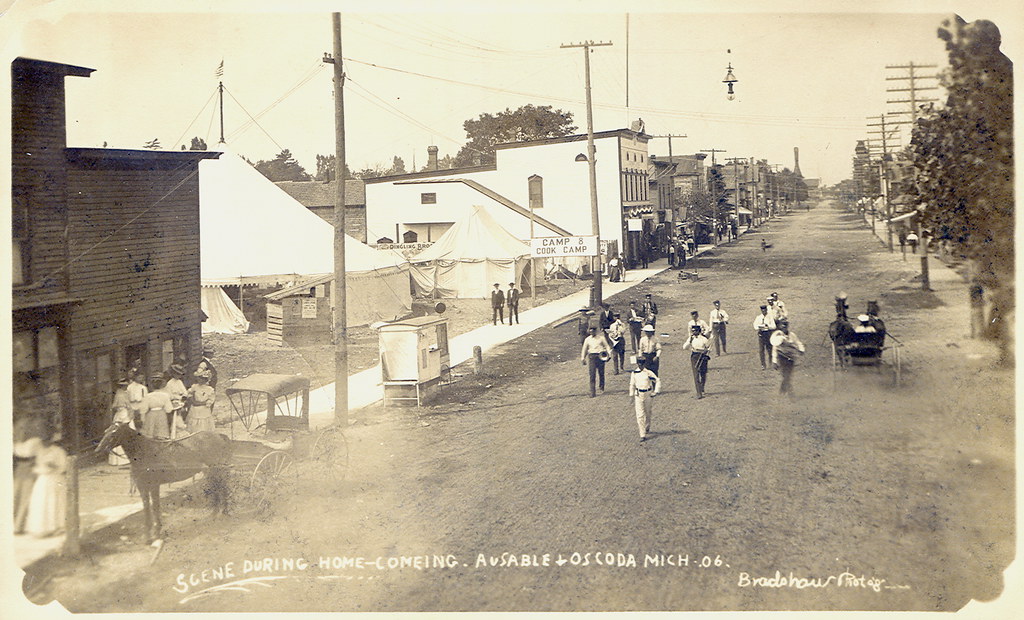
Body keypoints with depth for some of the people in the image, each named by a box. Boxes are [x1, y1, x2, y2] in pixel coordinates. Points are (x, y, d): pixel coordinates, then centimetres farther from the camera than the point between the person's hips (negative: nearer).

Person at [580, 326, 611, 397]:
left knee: (601, 373, 8)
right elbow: (584, 349, 18)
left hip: (600, 356, 0)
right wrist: (582, 358, 11)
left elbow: (607, 346, 9)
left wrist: (609, 354, -6)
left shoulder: (601, 337, 7)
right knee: (592, 374, -9)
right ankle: (592, 392, -10)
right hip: (592, 356, 1)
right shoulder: (588, 339, 11)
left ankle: (602, 388, 35)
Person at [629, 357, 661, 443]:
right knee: (640, 415, -9)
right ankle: (642, 435, -8)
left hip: (648, 394, 0)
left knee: (648, 413, 16)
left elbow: (658, 381, -1)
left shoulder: (649, 373, -7)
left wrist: (656, 392, -7)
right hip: (638, 395, 0)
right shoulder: (634, 373, -1)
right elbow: (632, 385, 10)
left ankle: (647, 428, 43)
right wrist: (632, 396, 12)